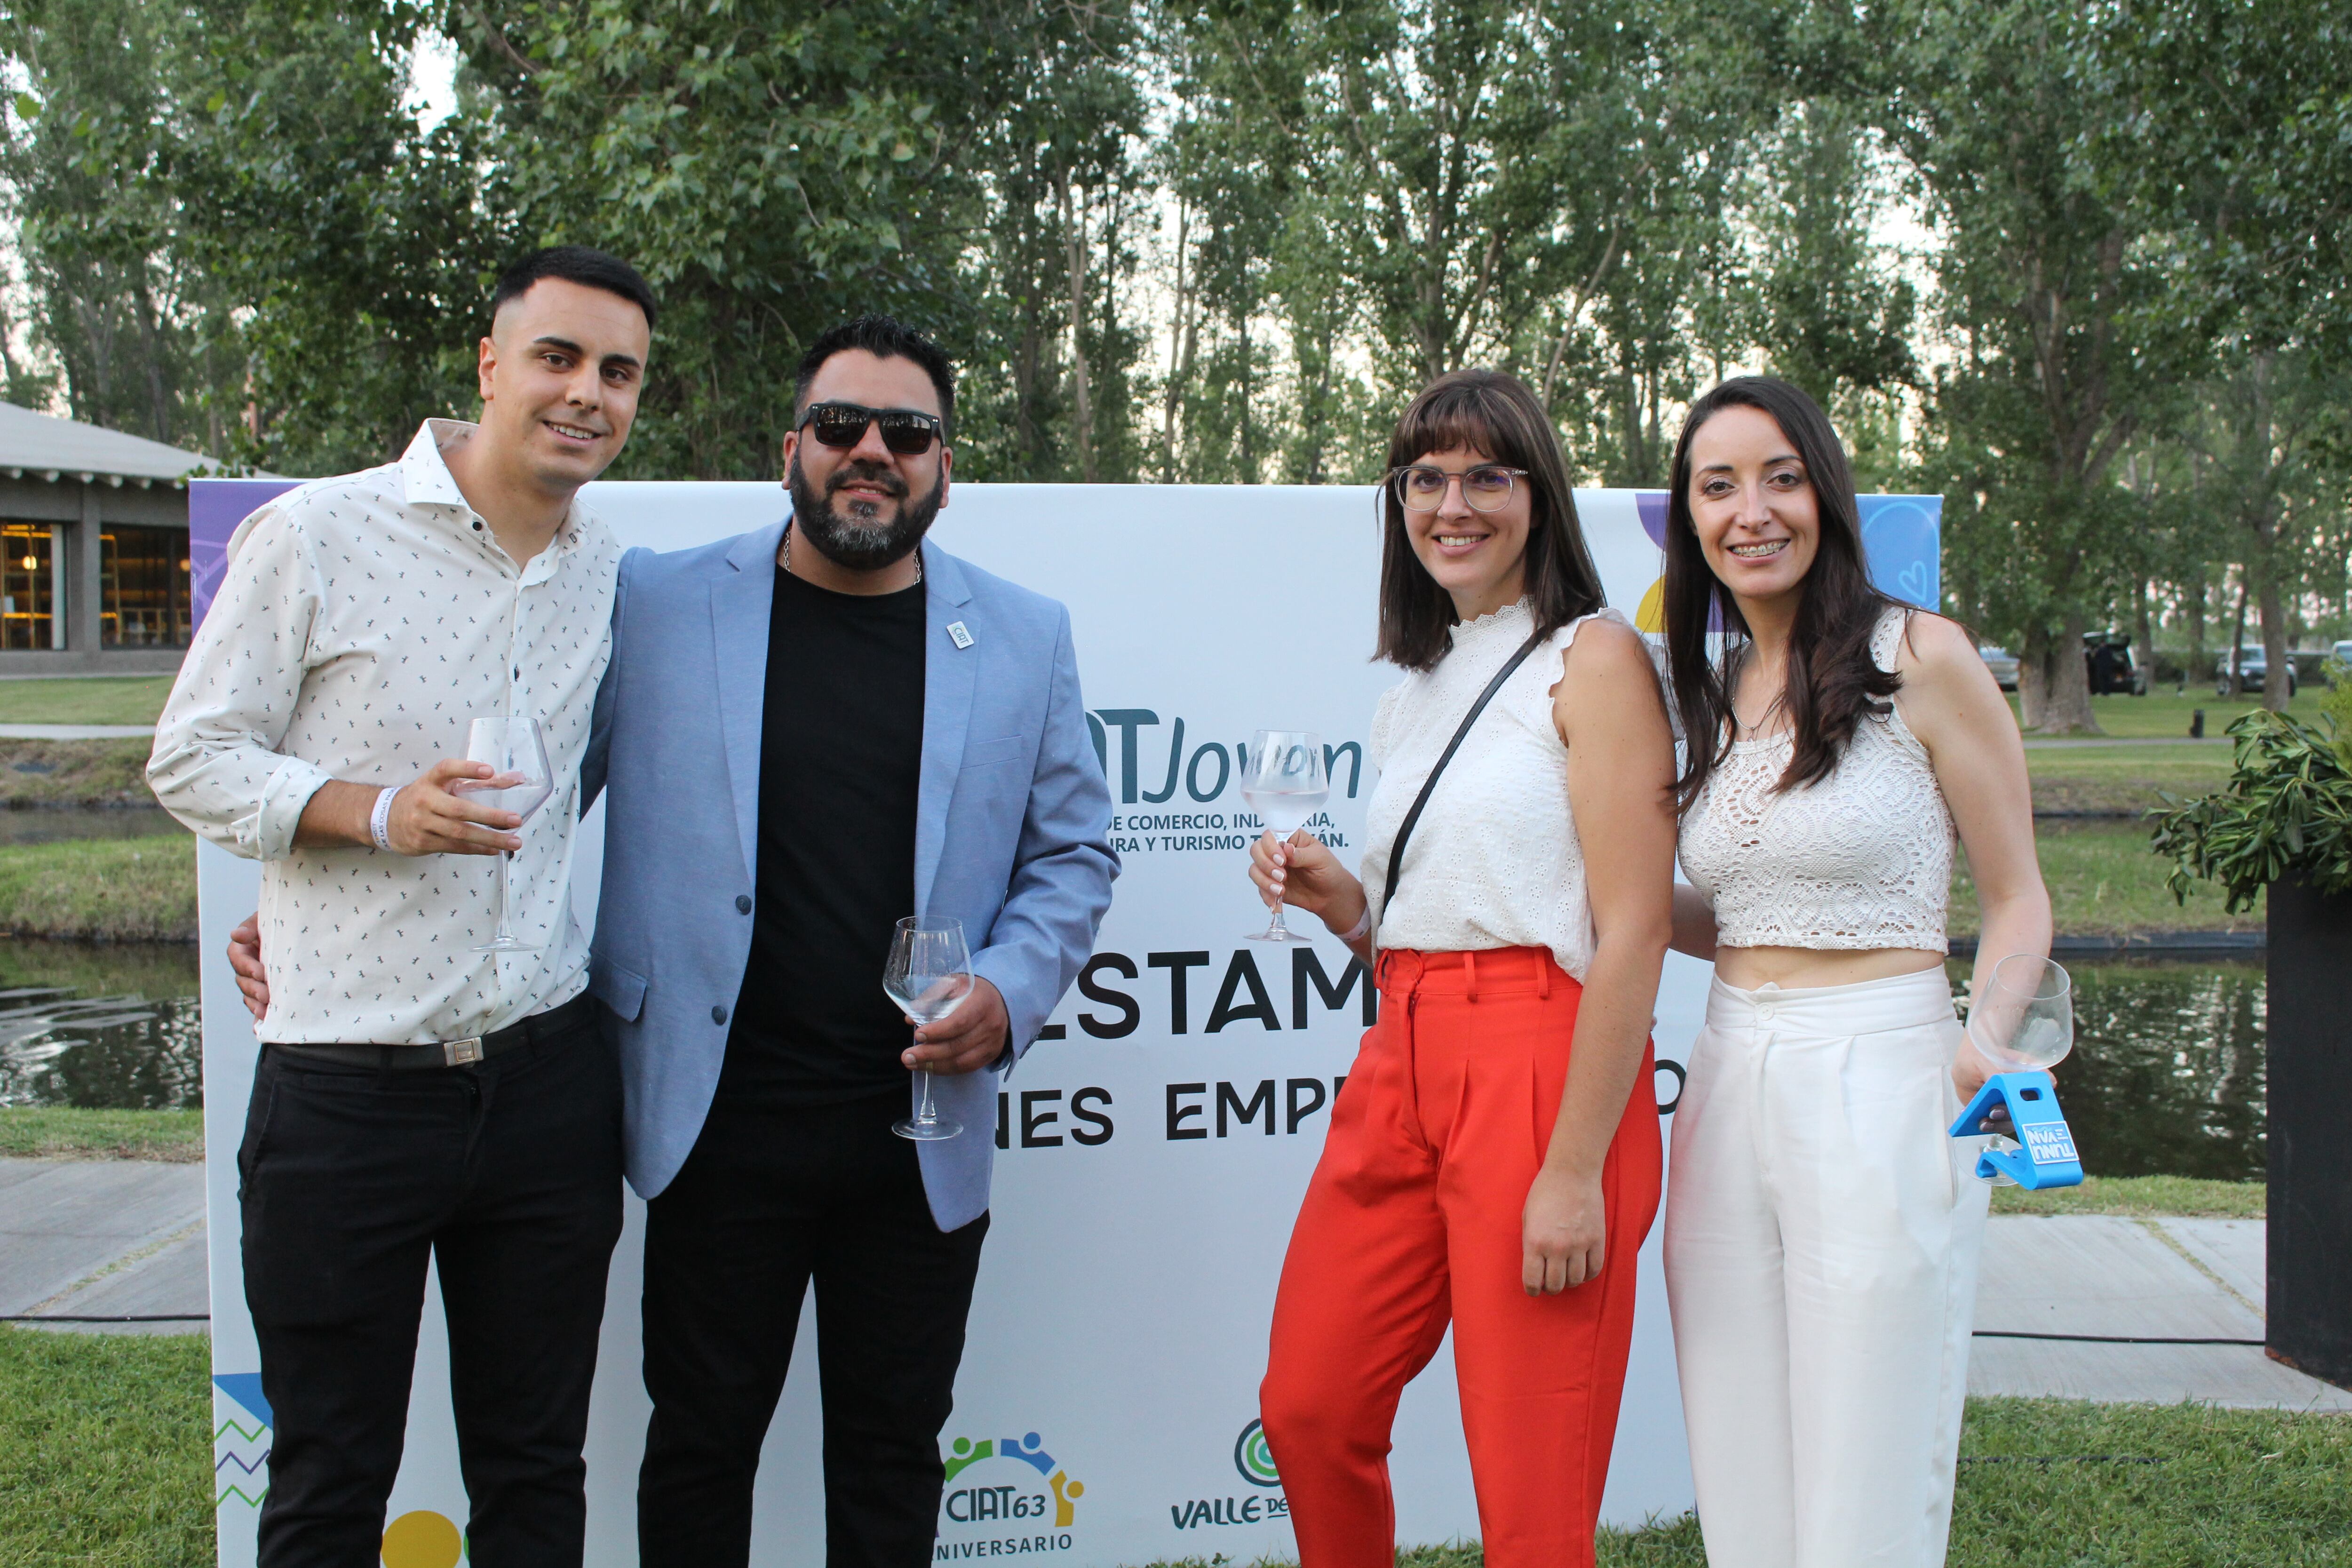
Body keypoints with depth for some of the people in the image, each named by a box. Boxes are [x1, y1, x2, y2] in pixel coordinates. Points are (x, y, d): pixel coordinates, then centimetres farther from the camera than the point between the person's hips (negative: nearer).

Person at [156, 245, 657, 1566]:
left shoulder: (614, 573, 8)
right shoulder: (316, 536, -6)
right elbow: (193, 760, -4)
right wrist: (381, 813, -17)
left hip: (546, 1079, 4)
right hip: (347, 1093, -4)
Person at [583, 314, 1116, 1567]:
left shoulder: (1024, 639, 5)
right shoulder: (658, 602, 1)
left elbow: (1073, 854, 9)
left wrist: (1009, 993, -7)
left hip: (923, 1131, 1)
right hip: (719, 1123, -1)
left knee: (892, 1453, 14)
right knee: (702, 1441, 11)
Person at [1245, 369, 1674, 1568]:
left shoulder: (1592, 658, -4)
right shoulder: (1420, 686, 18)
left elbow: (1633, 930, -12)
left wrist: (1575, 1169, -18)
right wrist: (1338, 901, 3)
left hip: (1544, 1073, -7)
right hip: (1401, 1065, 7)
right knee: (1307, 1411, 7)